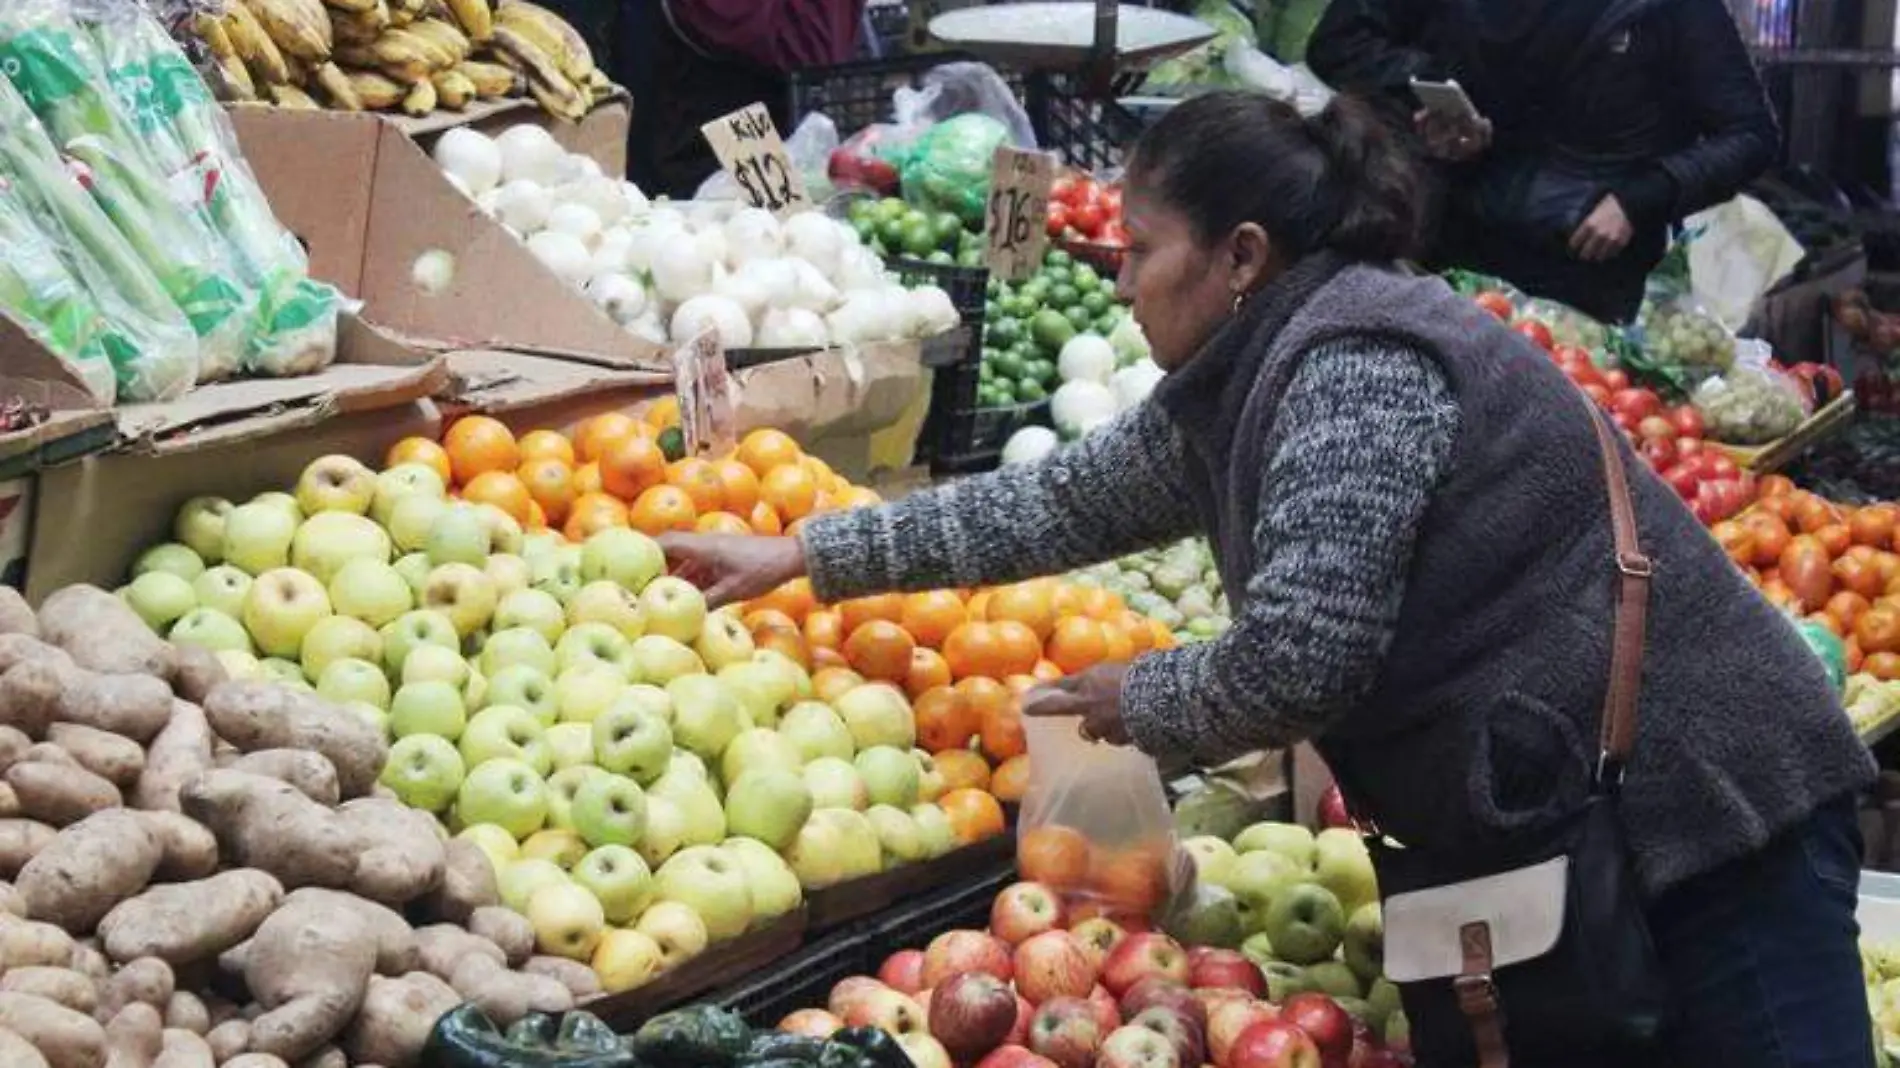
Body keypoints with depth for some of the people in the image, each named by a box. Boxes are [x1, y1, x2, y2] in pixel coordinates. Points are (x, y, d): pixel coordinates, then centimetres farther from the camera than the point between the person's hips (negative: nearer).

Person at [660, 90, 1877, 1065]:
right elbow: (1056, 502, 20)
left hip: (1700, 798, -10)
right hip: (1542, 820, 10)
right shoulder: (1239, 387, 9)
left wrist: (1139, 701, -5)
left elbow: (1298, 660, -26)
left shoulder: (1355, 362, -21)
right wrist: (806, 554, 21)